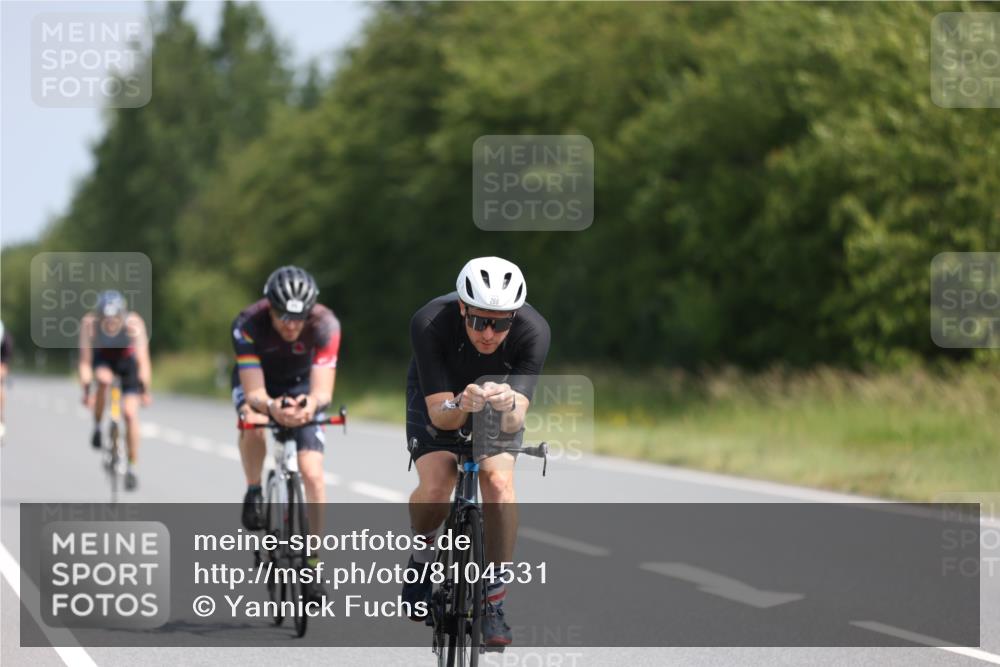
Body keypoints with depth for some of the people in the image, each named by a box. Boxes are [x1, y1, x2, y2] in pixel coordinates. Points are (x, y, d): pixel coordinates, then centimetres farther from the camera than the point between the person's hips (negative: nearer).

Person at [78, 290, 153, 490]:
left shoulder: (134, 323, -34)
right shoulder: (89, 323, -32)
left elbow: (143, 360, -37)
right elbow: (85, 361, -30)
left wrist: (145, 391, -45)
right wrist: (86, 391, -38)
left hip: (127, 360, 0)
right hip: (102, 359, 0)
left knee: (130, 413, -13)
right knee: (104, 379, -36)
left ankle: (131, 469, -2)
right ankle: (97, 428, -13)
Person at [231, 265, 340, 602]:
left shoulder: (325, 324, -32)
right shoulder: (248, 324, -34)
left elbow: (323, 390, -35)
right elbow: (254, 393, -36)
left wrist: (311, 404, -58)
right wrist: (271, 406, -58)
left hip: (301, 386, 1)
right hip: (258, 381, -1)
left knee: (312, 474, -14)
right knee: (253, 422, -36)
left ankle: (313, 562, -2)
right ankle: (254, 492, -8)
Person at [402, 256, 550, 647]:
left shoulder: (534, 332, -34)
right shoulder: (430, 324, -36)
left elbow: (514, 422, -37)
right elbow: (440, 414, -35)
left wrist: (508, 408, -59)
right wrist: (460, 405, -56)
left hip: (499, 397, 1)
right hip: (437, 397, -1)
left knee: (499, 481, -24)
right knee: (435, 486, -24)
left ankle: (494, 603, -12)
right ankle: (422, 554, 8)